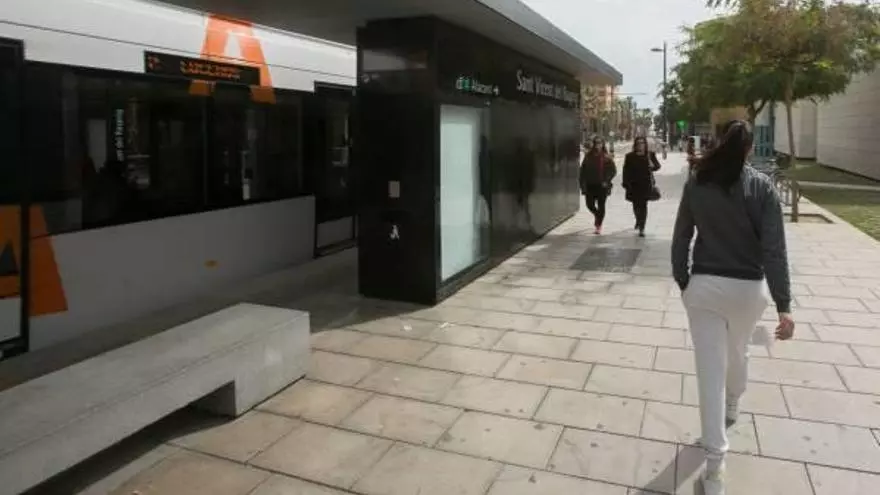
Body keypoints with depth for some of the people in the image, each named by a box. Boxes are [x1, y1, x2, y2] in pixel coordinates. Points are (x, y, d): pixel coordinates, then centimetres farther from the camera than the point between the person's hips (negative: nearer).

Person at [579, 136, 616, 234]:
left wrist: (607, 181, -13)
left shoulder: (607, 157, -2)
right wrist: (582, 183, -3)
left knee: (601, 206, 3)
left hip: (602, 185, -2)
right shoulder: (588, 156, 4)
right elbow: (583, 170, 4)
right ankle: (597, 216, 35)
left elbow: (613, 170, -2)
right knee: (590, 204, 2)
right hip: (590, 185, 2)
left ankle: (599, 226, 17)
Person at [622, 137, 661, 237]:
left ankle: (641, 228, -5)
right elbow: (626, 171, 0)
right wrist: (626, 183, -8)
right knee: (636, 205, 12)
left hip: (646, 184, -1)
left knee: (643, 205, -7)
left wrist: (653, 165, -19)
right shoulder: (630, 156, 1)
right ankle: (638, 220, 42)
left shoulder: (650, 155, 2)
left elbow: (658, 166, 4)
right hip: (634, 185, 1)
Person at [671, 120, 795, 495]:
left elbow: (680, 240, 1)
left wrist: (683, 282, 13)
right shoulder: (761, 187, -8)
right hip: (747, 288, 1)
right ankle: (731, 410, 54)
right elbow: (774, 249, -12)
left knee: (710, 369, 0)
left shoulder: (696, 185, -3)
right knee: (738, 353, 27)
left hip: (703, 286, 0)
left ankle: (715, 464, 1)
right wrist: (783, 305, -11)